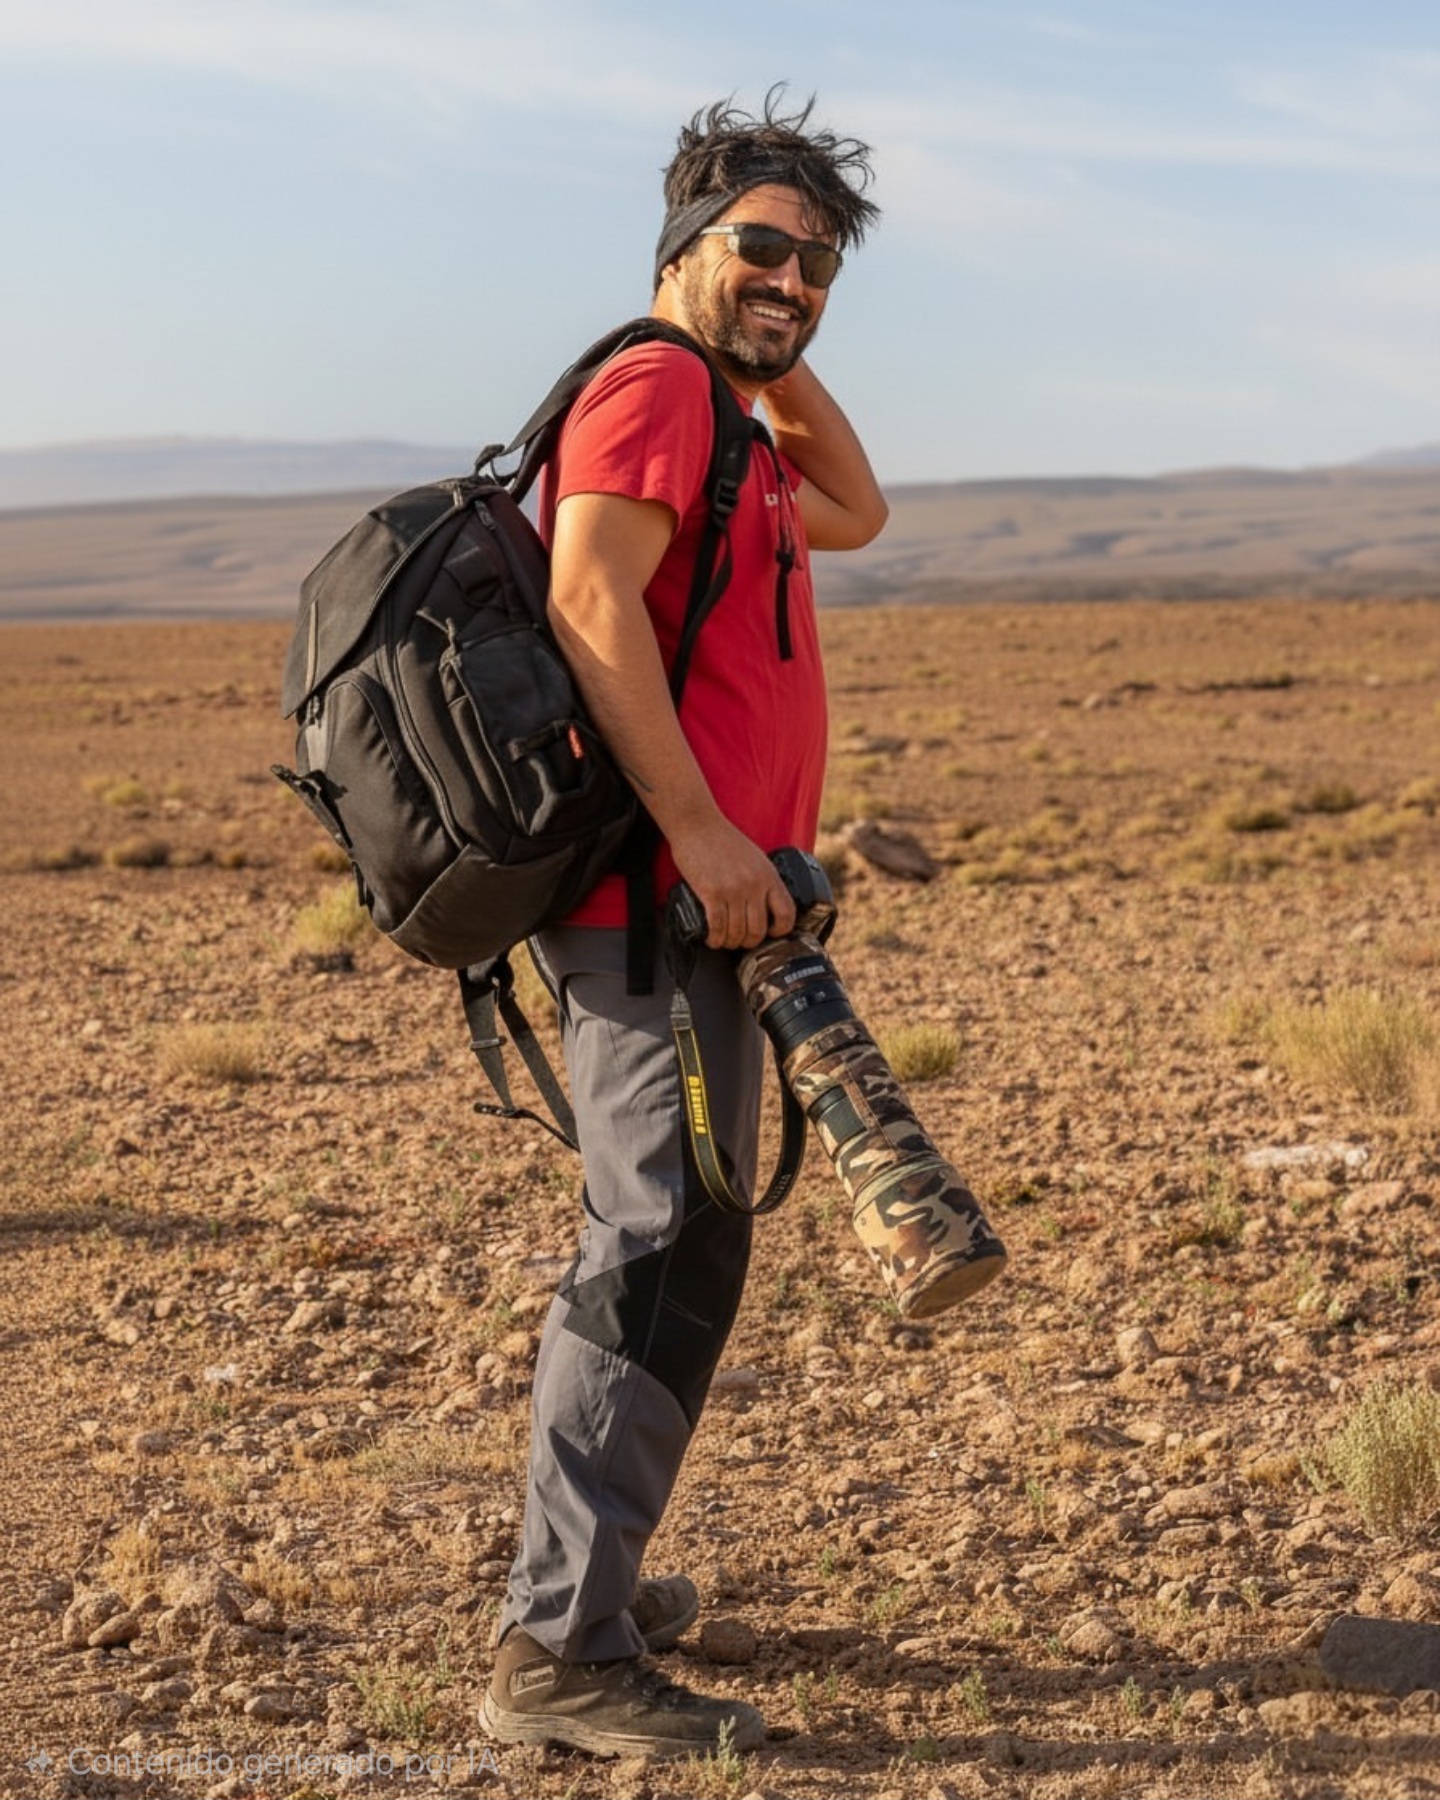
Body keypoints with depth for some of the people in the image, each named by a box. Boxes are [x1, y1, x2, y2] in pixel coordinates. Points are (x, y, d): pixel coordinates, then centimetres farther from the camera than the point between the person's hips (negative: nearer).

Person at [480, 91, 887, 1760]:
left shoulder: (731, 421, 22)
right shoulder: (655, 385, -9)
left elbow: (854, 511, 35)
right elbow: (590, 596, -22)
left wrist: (782, 362, 21)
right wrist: (699, 829, -27)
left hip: (703, 899, 11)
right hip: (660, 891, -11)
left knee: (669, 1241, 18)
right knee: (666, 1246, -14)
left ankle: (586, 1574, 28)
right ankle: (561, 1650, -12)